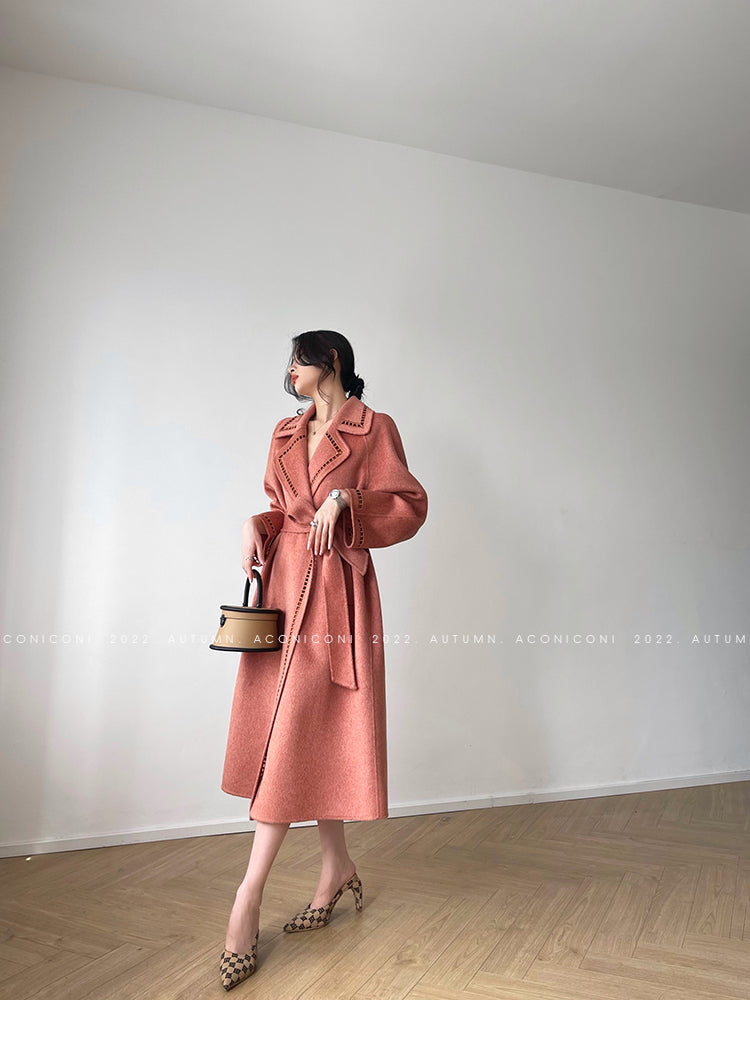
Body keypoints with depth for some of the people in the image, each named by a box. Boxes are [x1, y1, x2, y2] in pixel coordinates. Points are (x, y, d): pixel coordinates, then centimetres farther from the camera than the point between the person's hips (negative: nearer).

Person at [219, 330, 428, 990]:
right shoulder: (286, 434, 18)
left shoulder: (374, 429, 0)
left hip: (337, 591, -6)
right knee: (294, 732, 8)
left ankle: (247, 906, 1)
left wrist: (344, 499, -17)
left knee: (301, 732, -7)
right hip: (284, 584, 7)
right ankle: (338, 869, 25)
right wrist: (255, 525, 1)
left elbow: (410, 506, -4)